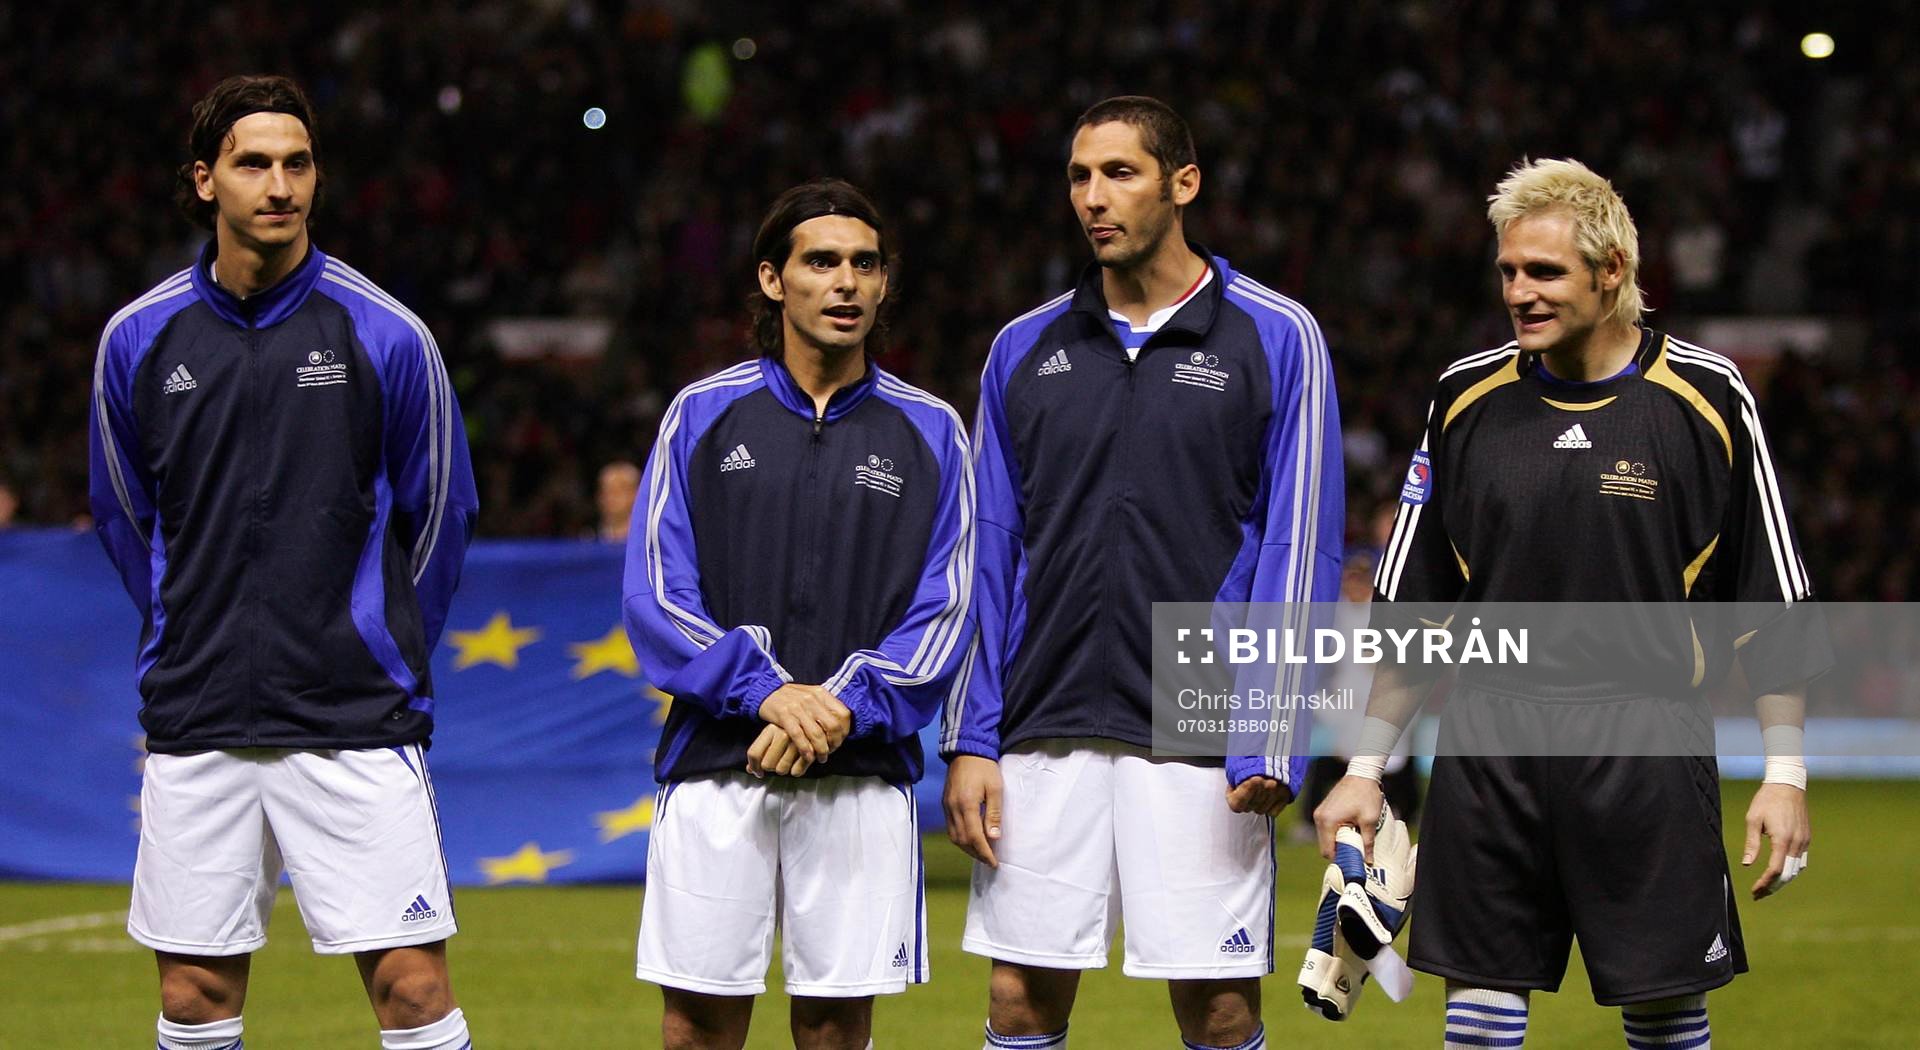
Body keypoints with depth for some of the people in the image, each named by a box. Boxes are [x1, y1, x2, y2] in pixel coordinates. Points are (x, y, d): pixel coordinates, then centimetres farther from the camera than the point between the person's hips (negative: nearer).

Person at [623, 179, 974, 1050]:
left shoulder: (928, 432, 9)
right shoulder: (704, 415, 7)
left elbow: (943, 609, 4)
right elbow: (656, 594, 1)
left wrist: (845, 708, -12)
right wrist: (766, 691, -13)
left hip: (862, 772, 1)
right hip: (715, 763, 0)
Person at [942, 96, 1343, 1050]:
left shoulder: (1275, 340, 0)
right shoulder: (1024, 351, 11)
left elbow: (1299, 544, -3)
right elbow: (991, 556, 12)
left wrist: (1270, 740, -10)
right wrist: (971, 740, 5)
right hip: (1044, 735, 3)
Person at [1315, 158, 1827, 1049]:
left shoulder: (1707, 399, -2)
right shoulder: (1467, 399, 6)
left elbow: (1773, 604, 1)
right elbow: (1407, 606, 12)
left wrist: (1784, 773, -4)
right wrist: (1366, 766, 8)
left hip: (1645, 750, -2)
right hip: (1488, 741, 3)